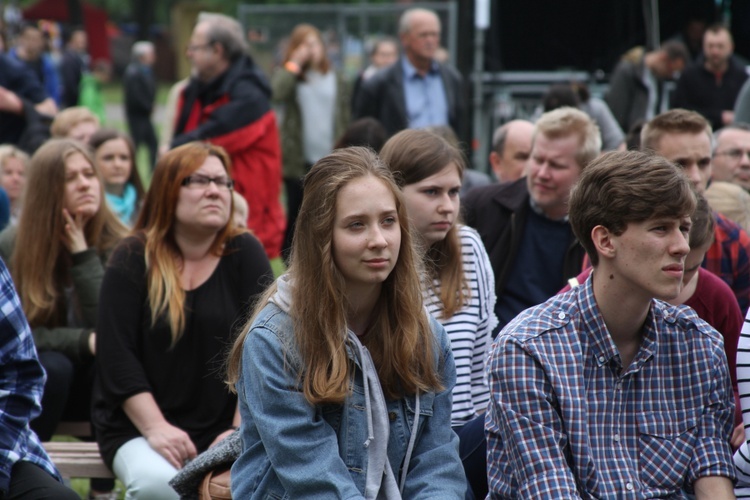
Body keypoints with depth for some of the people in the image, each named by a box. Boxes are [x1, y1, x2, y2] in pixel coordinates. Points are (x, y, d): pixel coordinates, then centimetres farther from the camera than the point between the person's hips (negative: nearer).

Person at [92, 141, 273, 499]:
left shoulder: (245, 254, 4)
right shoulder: (131, 260, 1)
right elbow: (116, 355, -7)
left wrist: (241, 429, -13)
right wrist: (156, 428, -18)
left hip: (224, 426, 1)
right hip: (140, 426, -1)